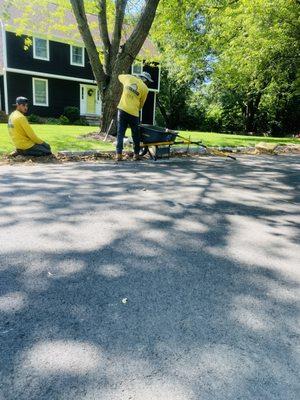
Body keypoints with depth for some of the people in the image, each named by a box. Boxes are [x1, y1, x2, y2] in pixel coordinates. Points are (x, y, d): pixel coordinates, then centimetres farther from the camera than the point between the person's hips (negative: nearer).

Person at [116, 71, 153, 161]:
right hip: (133, 112, -2)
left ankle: (118, 154, -2)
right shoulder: (145, 88, 2)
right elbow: (141, 103, 8)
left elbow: (120, 76, 30)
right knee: (135, 134, 11)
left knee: (120, 133, 4)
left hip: (122, 109, 2)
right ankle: (136, 154, 17)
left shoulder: (129, 78, 10)